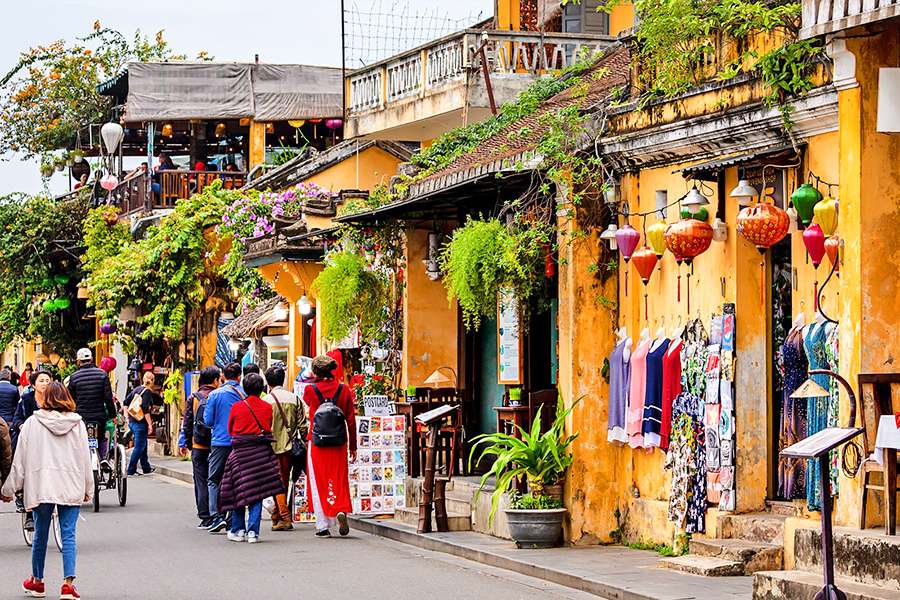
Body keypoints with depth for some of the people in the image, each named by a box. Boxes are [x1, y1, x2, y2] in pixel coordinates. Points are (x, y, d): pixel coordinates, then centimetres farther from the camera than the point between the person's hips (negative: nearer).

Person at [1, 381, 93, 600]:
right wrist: (88, 489, 14)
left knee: (40, 534, 12)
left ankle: (37, 581, 25)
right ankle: (68, 582, -11)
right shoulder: (77, 424, 1)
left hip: (41, 486, 0)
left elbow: (20, 459, 1)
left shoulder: (32, 423, -2)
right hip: (71, 487, 0)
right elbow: (85, 458, 5)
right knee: (69, 535, 0)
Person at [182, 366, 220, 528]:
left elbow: (187, 423, 3)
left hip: (198, 447, 1)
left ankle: (205, 517, 1)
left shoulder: (193, 398, 1)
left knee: (201, 481, 4)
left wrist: (188, 443, 12)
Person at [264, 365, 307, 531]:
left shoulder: (267, 400, -8)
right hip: (289, 447, 5)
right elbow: (302, 425, 5)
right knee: (284, 482, 14)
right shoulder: (294, 398, 5)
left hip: (273, 447, -5)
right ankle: (277, 516, 22)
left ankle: (284, 518, -10)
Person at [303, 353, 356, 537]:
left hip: (317, 443, -2)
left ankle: (323, 526, 6)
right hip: (338, 444, 2)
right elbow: (351, 420, 2)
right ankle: (341, 509, -15)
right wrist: (353, 446, 9)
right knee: (339, 480, 12)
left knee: (318, 485, 5)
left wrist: (315, 380, 28)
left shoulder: (310, 390, -7)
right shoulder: (344, 390, -1)